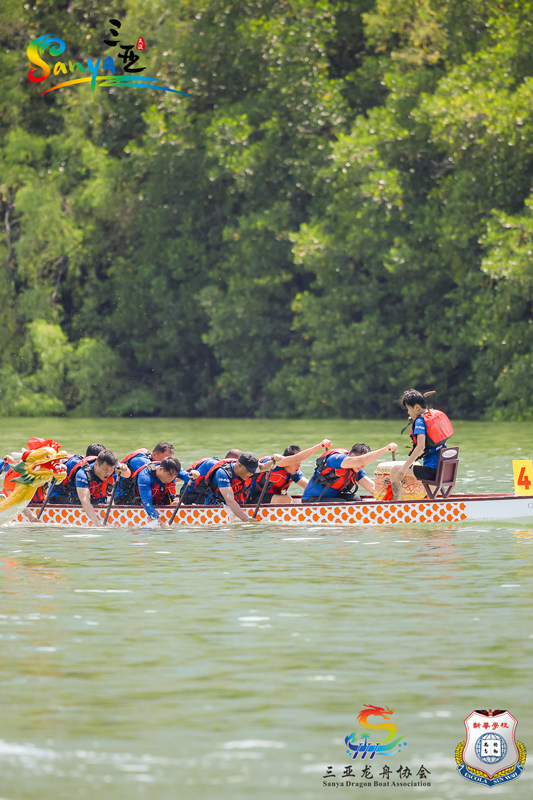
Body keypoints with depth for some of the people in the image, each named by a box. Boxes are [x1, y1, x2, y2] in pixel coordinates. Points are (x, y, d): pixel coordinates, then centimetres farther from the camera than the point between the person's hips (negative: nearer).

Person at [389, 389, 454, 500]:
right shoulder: (437, 414, 9)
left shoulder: (420, 421, -14)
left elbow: (421, 446, -27)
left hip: (431, 470, -9)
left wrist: (405, 466, -27)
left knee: (395, 471, -1)